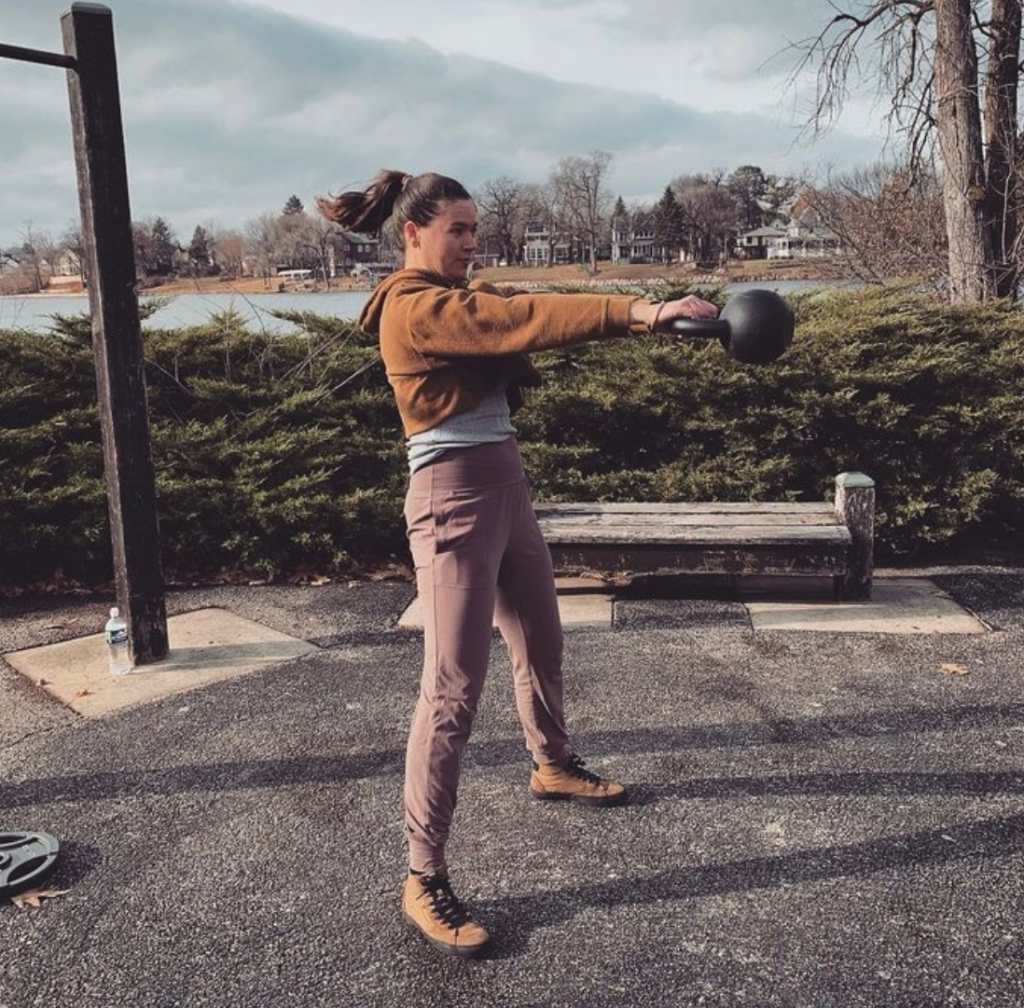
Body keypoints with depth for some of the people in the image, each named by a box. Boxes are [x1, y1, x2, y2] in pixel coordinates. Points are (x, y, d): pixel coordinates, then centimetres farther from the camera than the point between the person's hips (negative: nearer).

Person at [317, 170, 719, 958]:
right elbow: (525, 319, -24)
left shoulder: (462, 298, 18)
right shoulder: (415, 309, -13)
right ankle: (424, 879, 0)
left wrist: (636, 316, -9)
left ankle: (553, 767, 47)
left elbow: (524, 320, 6)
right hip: (455, 496, -10)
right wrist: (632, 311, -28)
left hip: (506, 483, 10)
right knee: (454, 687, -10)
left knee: (541, 639, 23)